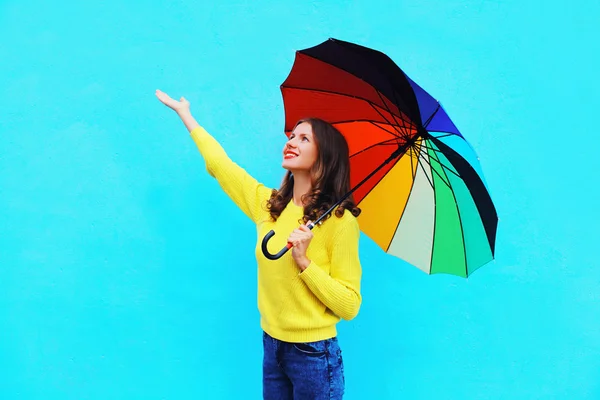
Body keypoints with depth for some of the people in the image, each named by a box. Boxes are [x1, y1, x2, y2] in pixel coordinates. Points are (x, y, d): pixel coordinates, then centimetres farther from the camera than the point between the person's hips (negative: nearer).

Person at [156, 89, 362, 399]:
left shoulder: (339, 220, -14)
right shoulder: (267, 205, 1)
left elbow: (350, 306, -14)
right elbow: (220, 163, 11)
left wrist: (304, 262, -25)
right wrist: (184, 113, 19)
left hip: (314, 355, -5)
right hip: (272, 348, 5)